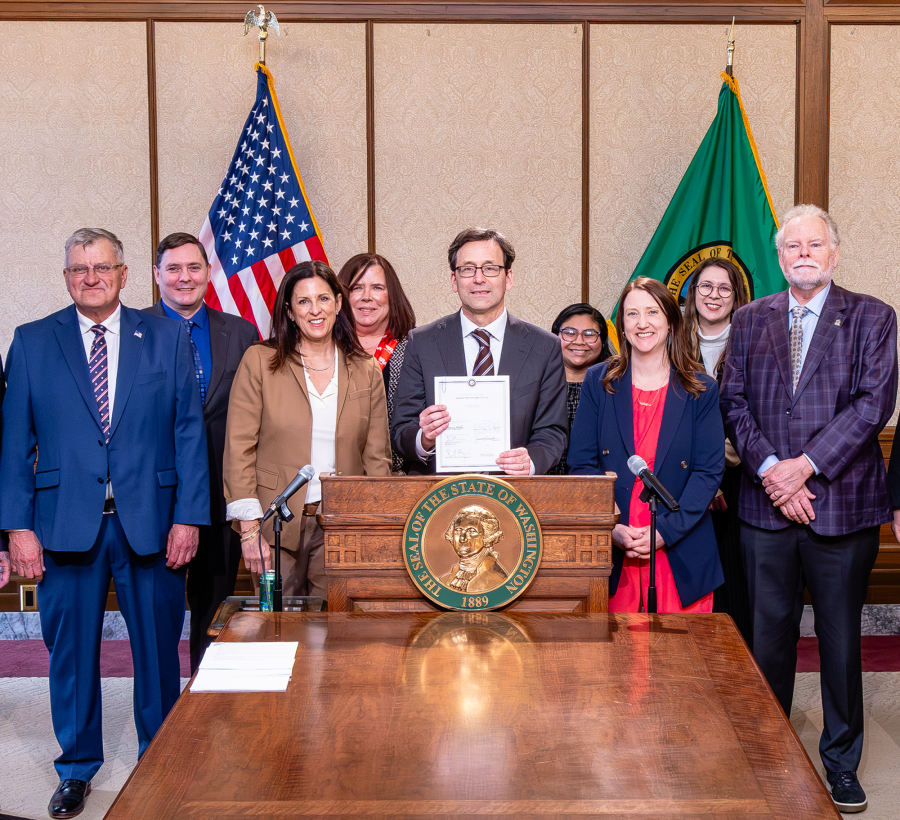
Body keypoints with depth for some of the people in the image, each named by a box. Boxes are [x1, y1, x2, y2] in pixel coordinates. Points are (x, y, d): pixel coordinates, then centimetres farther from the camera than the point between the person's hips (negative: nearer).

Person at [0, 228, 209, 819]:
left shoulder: (167, 338, 5)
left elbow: (190, 431, 3)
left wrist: (189, 517, -4)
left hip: (151, 522, 0)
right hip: (66, 521, 0)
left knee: (159, 649, 8)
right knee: (71, 651, 9)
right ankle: (78, 769, 27)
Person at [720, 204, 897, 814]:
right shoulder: (751, 319, 11)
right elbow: (734, 401, 4)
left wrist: (807, 464, -15)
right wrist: (768, 466, -11)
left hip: (843, 504, -2)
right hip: (766, 507, 2)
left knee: (841, 639, 8)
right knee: (770, 636, 10)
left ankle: (842, 762, 23)